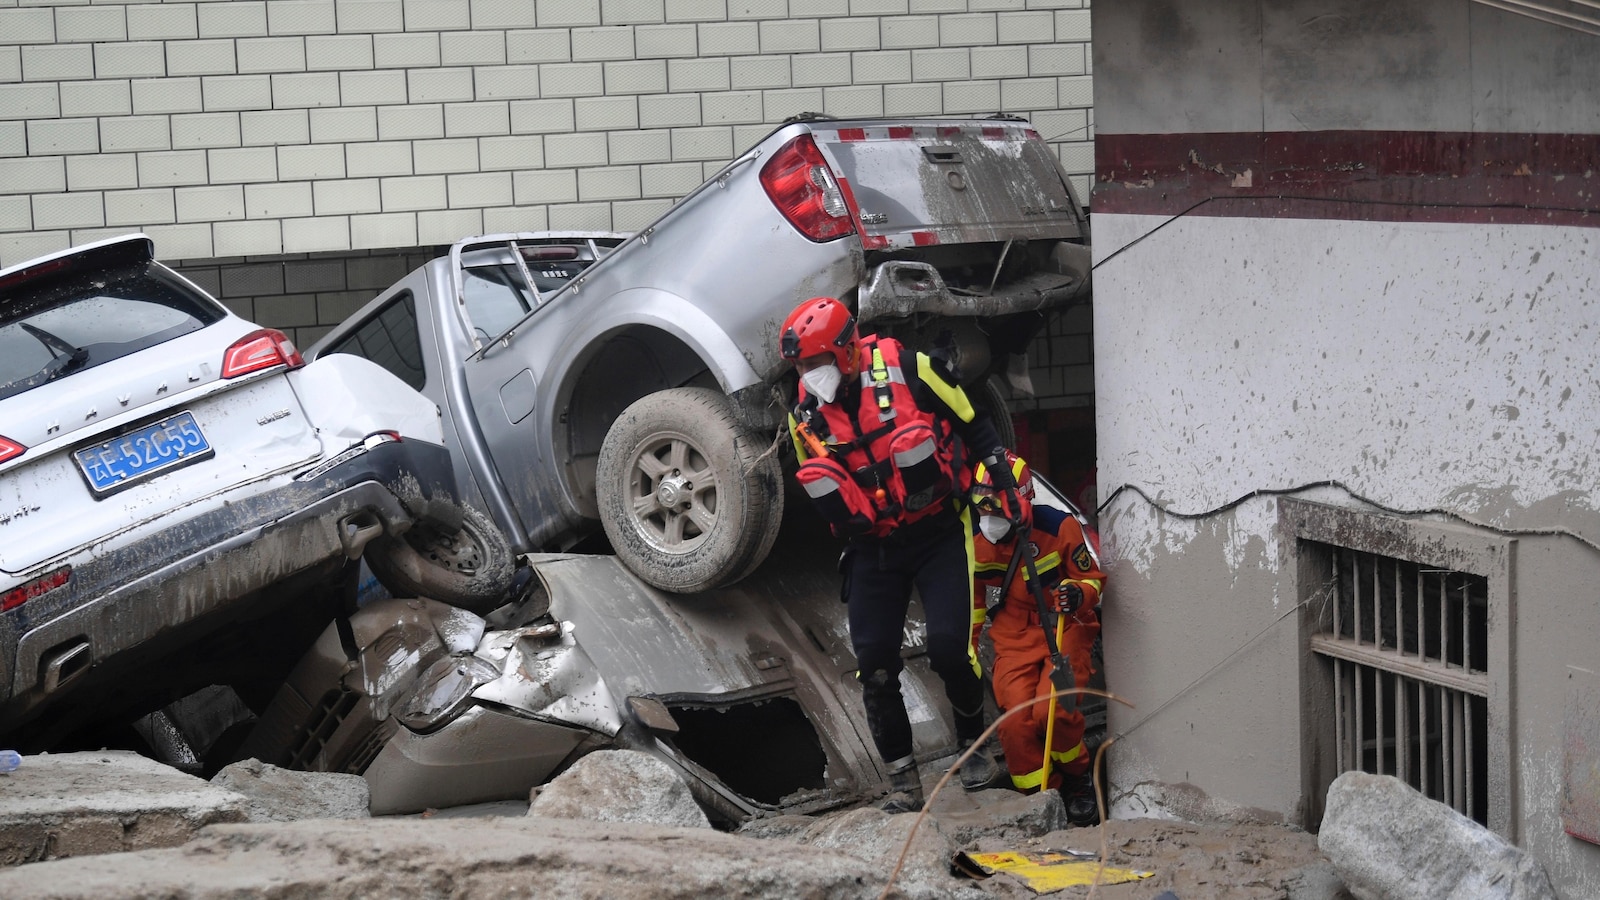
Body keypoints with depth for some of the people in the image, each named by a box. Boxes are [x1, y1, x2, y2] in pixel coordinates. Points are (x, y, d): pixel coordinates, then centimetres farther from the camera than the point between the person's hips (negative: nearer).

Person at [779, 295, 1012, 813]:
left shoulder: (908, 371, -12)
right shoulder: (806, 416, 1)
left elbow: (974, 425, -1)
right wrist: (823, 487, -2)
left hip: (939, 532, -4)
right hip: (873, 547, 4)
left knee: (950, 647, -14)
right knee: (875, 662, -3)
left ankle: (975, 744, 12)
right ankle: (903, 779, 8)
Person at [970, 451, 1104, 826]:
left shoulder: (1059, 527, -13)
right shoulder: (979, 541, -1)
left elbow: (1094, 577, -3)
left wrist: (1078, 594, -26)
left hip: (1065, 629, -3)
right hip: (1015, 637, 3)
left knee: (1053, 711, -25)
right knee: (1015, 722, -18)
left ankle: (1078, 779, 4)